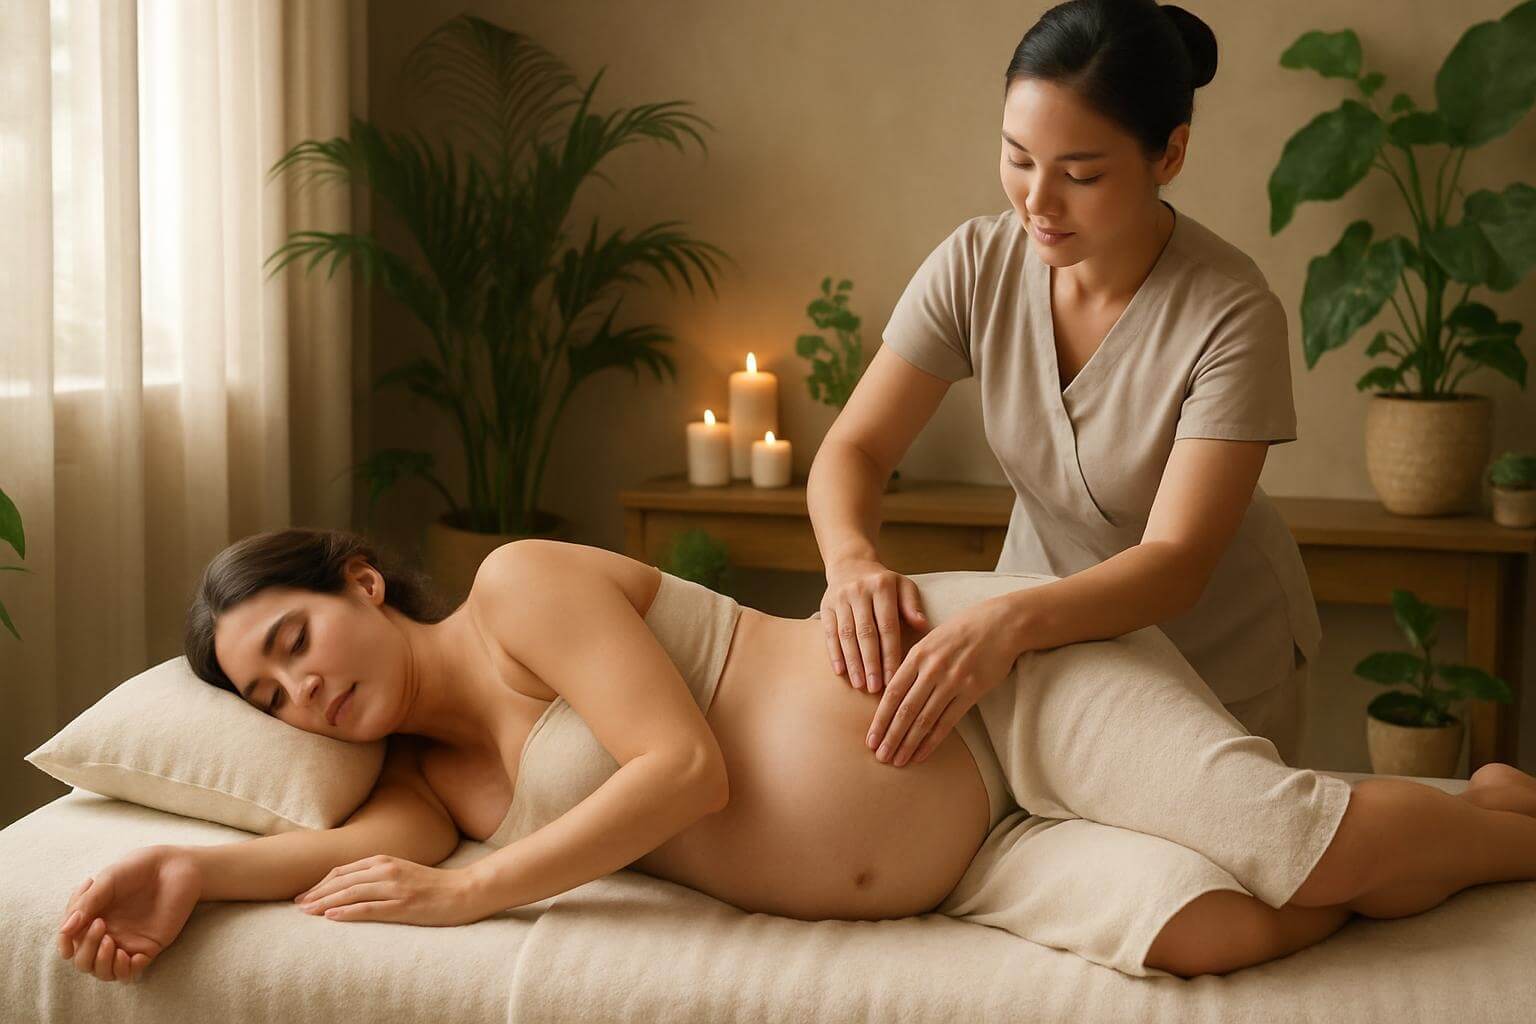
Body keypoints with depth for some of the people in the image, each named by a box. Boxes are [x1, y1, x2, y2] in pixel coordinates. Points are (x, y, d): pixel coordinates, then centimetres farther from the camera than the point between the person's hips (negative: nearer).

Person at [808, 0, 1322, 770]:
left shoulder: (1230, 312, -28)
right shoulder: (975, 265, -16)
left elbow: (1175, 564, -31)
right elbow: (854, 449, -13)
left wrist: (1010, 623, -49)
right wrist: (851, 560, -35)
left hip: (1218, 657, -3)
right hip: (1052, 631, 3)